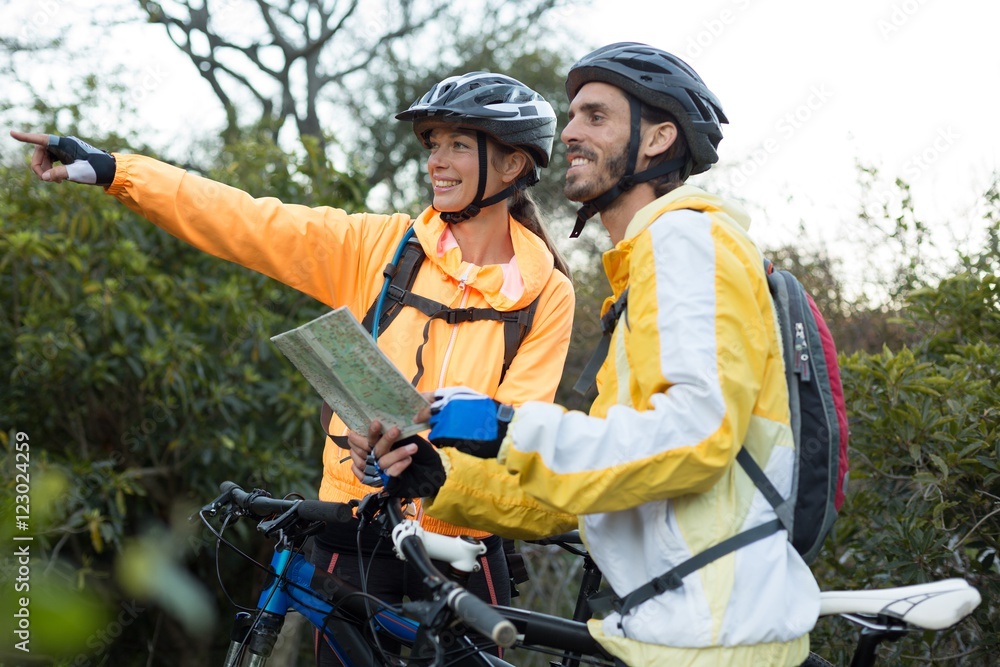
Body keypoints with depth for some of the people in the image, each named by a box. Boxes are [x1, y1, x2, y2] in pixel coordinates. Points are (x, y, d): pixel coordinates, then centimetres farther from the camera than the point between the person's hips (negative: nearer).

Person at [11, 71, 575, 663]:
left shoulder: (547, 294, -1)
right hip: (357, 540, 1)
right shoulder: (379, 246, 1)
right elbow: (246, 221, -2)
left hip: (463, 549, -1)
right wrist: (113, 170, -9)